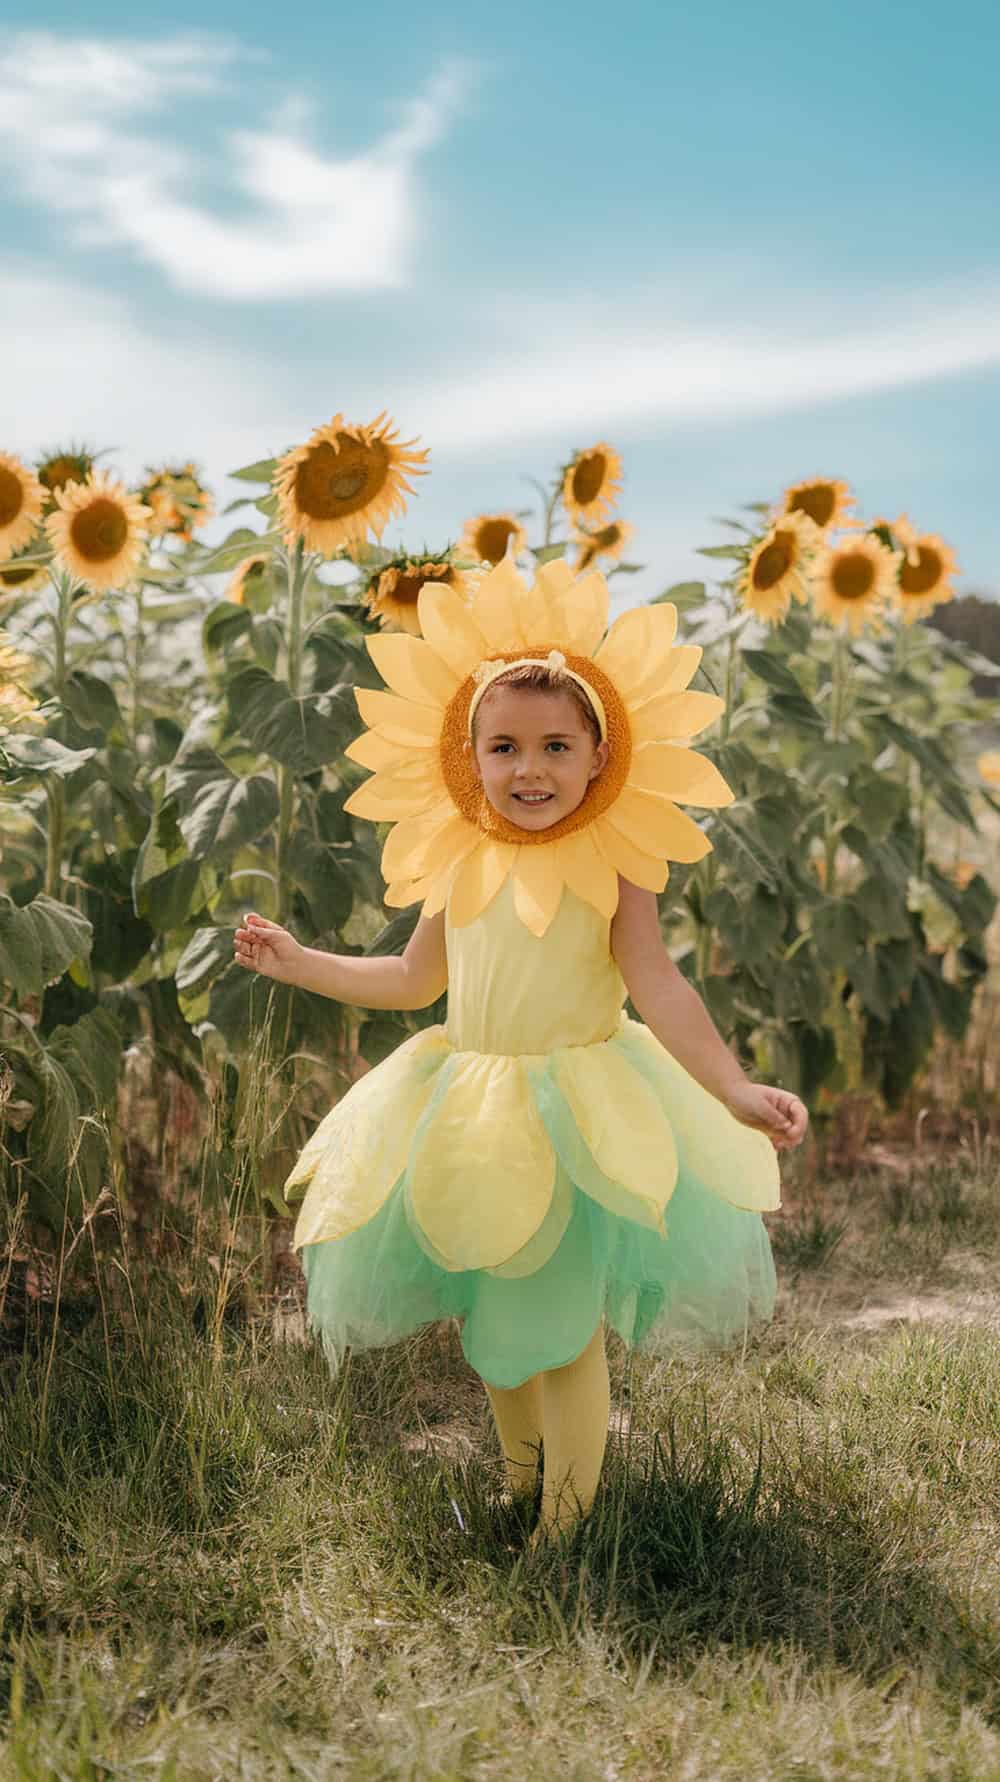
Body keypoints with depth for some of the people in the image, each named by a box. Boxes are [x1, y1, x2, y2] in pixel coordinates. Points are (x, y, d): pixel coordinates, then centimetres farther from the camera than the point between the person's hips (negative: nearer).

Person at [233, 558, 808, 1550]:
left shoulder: (613, 868, -11)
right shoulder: (458, 868, 2)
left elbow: (658, 988, -19)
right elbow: (415, 981, 16)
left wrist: (734, 1090, -32)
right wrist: (298, 963, 19)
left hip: (580, 1113, -5)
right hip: (466, 1114, 5)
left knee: (563, 1325, 1)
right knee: (489, 1317, 16)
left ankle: (567, 1515, 19)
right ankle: (516, 1476, 39)